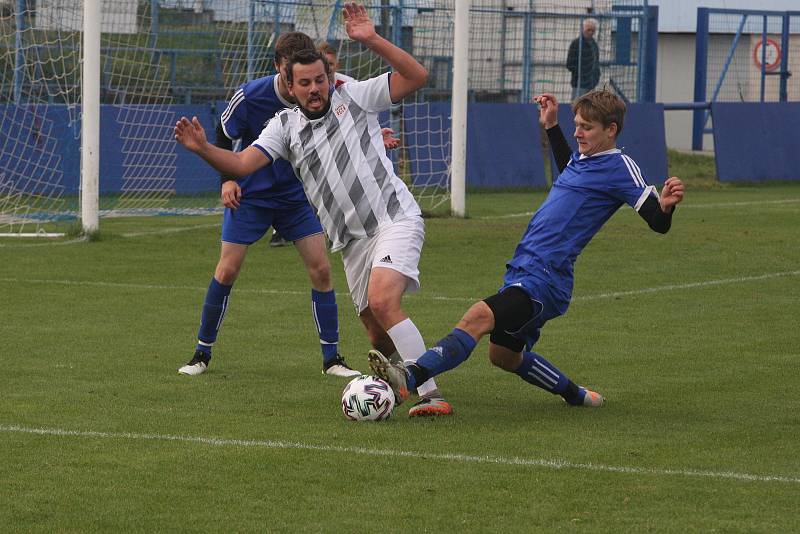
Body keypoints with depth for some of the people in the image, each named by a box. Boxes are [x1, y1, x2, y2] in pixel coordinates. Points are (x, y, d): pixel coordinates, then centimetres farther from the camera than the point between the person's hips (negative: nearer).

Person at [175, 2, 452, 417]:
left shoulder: (354, 96, 1)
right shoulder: (285, 126, 9)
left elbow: (416, 77, -8)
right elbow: (242, 163, -3)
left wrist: (371, 40, -17)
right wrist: (203, 149, -22)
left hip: (394, 218, -5)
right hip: (353, 240, 5)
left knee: (382, 302, -27)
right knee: (378, 335, 6)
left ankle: (430, 395, -28)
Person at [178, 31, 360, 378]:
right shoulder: (249, 97, -20)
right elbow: (224, 136, -3)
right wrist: (227, 179, -15)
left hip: (296, 195, 2)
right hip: (250, 195, -2)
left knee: (321, 269, -7)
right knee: (226, 272, -6)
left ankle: (332, 359, 3)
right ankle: (202, 354, 11)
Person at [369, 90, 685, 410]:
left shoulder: (619, 167, -7)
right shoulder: (584, 158, 17)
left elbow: (658, 223, -12)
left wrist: (666, 205, -34)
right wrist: (551, 127, 40)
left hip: (544, 280, -10)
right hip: (521, 272, 10)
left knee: (479, 316, -31)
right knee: (504, 356, 21)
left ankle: (408, 379, -48)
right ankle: (576, 396, 37)